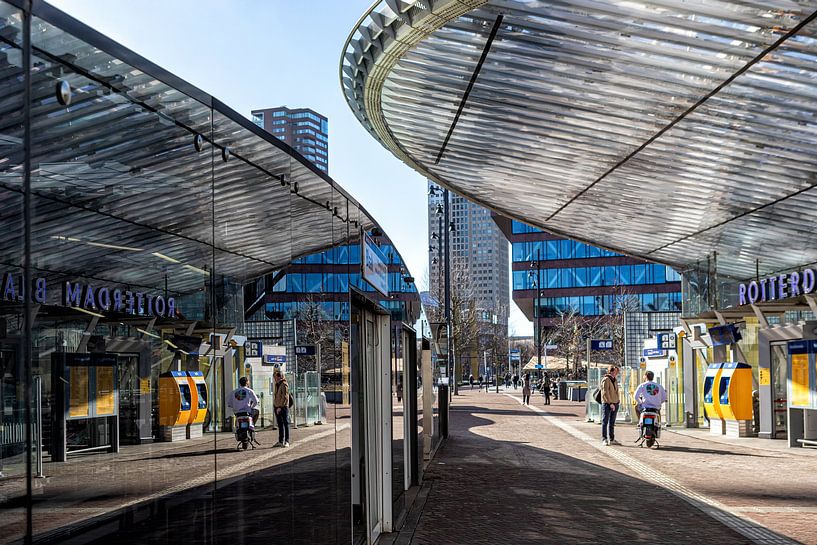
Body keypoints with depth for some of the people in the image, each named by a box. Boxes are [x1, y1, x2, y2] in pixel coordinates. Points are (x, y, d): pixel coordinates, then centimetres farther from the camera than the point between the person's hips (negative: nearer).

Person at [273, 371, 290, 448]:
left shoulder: (284, 384, -9)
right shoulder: (277, 385, 17)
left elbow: (285, 397, -15)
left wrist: (280, 407, -18)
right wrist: (275, 405, 13)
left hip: (283, 407, -8)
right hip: (277, 407, 9)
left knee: (286, 424, -4)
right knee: (280, 424, 11)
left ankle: (286, 441, -3)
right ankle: (281, 441, 15)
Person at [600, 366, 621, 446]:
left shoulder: (614, 380, 16)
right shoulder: (606, 380, -9)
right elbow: (605, 393, -14)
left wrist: (618, 400, 11)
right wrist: (610, 403, -17)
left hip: (615, 404, 8)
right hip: (607, 404, -8)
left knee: (612, 423, 11)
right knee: (605, 422, -4)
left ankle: (611, 439, 15)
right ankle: (604, 439, -3)